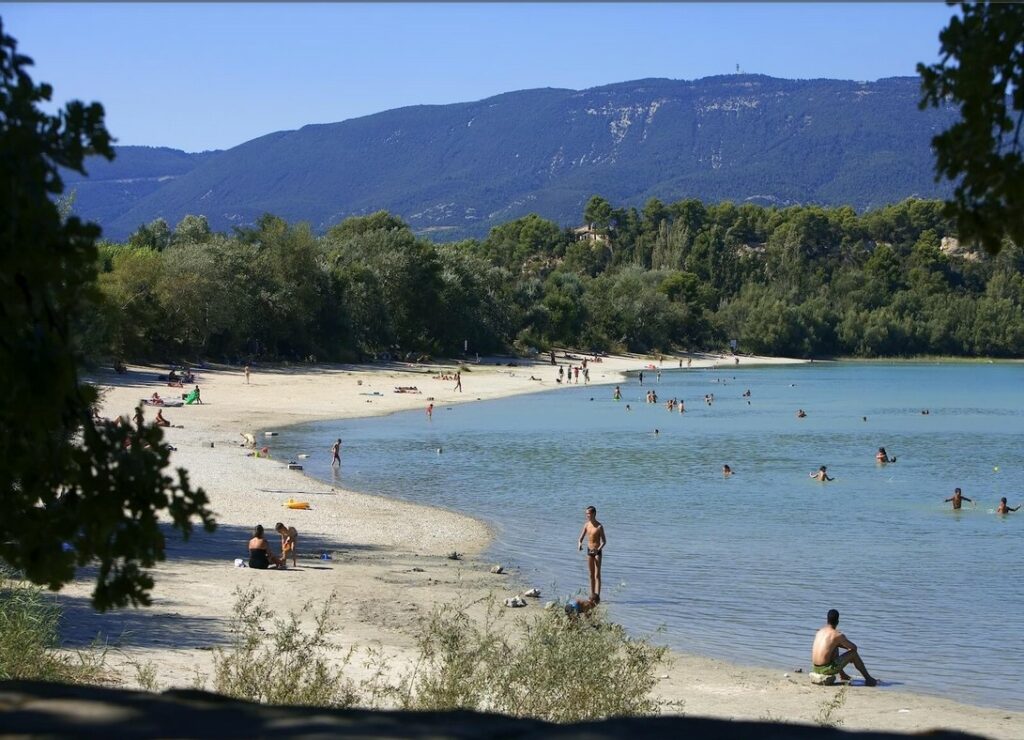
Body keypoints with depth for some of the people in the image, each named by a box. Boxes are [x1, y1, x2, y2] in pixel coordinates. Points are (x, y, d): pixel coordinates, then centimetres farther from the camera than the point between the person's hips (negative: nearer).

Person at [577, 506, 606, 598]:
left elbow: (604, 541, -14)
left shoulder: (599, 526, -14)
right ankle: (592, 595, 16)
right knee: (591, 575, 10)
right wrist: (579, 544, -15)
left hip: (597, 552, -6)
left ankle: (597, 595, -15)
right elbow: (581, 538, 8)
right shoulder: (586, 525, 3)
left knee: (597, 575, -10)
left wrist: (598, 549, -31)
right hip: (589, 551, 6)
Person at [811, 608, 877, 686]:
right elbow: (854, 647, 1)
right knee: (853, 653, 5)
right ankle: (868, 679, 16)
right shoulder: (838, 635, -10)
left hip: (815, 668, 7)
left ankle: (842, 675, 48)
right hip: (826, 669, -7)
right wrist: (849, 648, 22)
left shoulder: (820, 631, 11)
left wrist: (846, 646, 27)